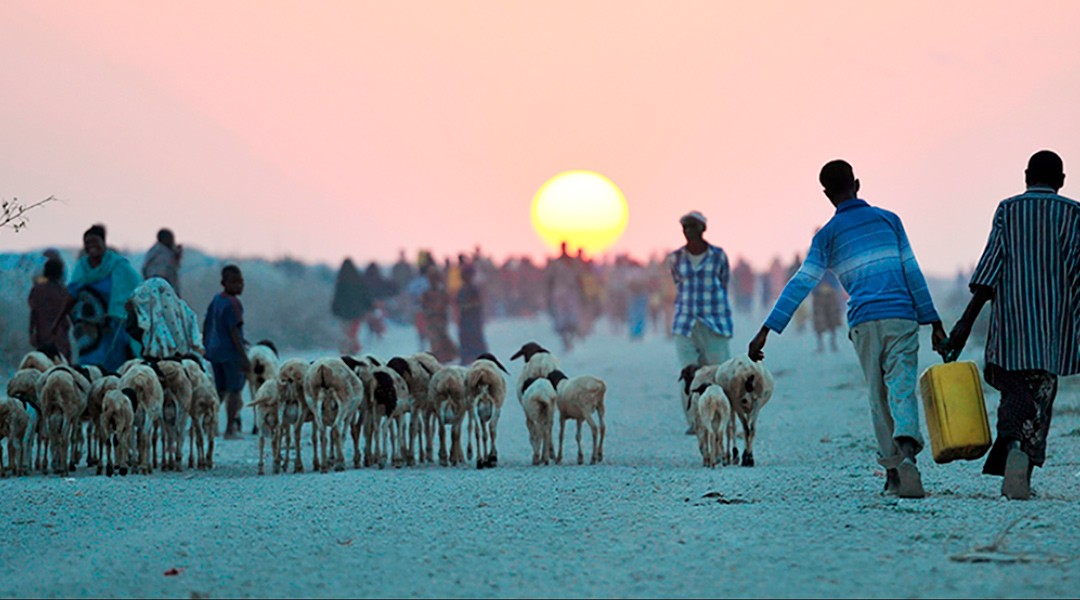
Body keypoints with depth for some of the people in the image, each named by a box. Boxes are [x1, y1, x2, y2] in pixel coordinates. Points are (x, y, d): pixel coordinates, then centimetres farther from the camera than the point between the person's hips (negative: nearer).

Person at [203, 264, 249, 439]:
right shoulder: (232, 303, -16)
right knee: (234, 390, 1)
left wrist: (206, 349, 24)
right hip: (231, 351, -7)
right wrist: (244, 358, -20)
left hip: (214, 351, 7)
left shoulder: (216, 299, 8)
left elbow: (206, 326, 14)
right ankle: (230, 429, 2)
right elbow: (234, 332, -20)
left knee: (219, 390, 16)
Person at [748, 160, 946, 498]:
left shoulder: (827, 236, 7)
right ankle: (907, 449, -37)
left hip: (864, 324, 0)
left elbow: (801, 285, -1)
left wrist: (767, 331, -3)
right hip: (901, 318, 0)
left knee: (878, 398, 13)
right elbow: (912, 272, 8)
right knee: (902, 390, -10)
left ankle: (893, 472, 11)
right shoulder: (887, 219, 10)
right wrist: (933, 321, 12)